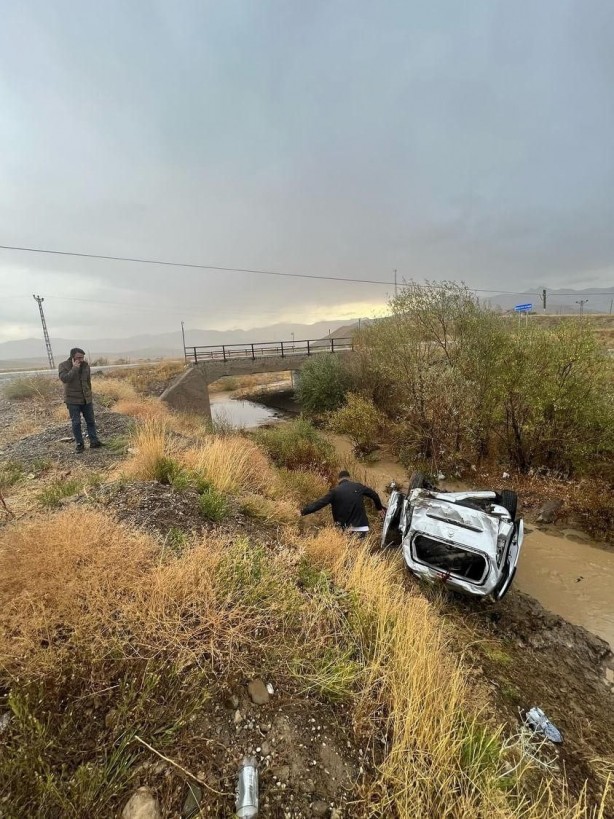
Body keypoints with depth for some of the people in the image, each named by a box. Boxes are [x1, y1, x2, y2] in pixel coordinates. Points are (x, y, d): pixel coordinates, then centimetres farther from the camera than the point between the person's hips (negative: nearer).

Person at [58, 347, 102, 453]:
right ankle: (80, 444, 11)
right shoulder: (63, 365, -8)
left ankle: (94, 441, 14)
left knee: (91, 421, 7)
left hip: (86, 399, 4)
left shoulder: (85, 365, 4)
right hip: (73, 400, -4)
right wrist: (74, 368, -24)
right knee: (76, 422, 1)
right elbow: (64, 378, -25)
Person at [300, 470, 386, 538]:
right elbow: (374, 495, 17)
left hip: (348, 529, -2)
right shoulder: (358, 486, 6)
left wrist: (303, 512, 1)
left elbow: (320, 503, -6)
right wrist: (380, 508, 35)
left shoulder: (335, 491, -3)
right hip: (362, 528, 3)